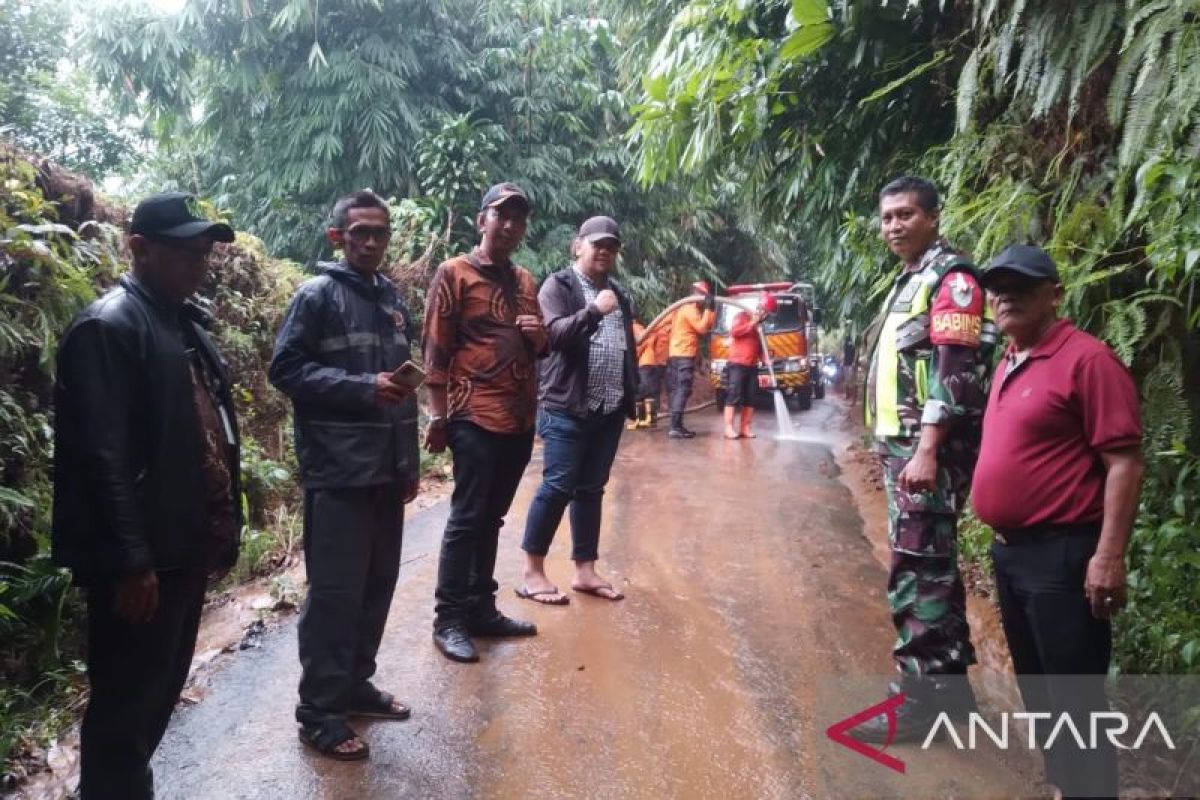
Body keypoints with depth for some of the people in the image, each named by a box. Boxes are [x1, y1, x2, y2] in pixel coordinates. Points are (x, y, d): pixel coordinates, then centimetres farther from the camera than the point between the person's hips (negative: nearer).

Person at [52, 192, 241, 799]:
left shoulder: (186, 324, 14)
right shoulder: (108, 326, -14)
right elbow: (103, 457, -21)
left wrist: (223, 529, 15)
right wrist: (131, 563, -22)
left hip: (185, 549, 9)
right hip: (139, 562, -9)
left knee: (159, 696, 20)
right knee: (125, 707, 4)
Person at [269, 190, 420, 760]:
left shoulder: (394, 300, 14)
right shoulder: (317, 295, -4)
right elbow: (285, 369, -11)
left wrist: (410, 461, 18)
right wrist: (362, 388, -20)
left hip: (387, 470, 7)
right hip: (338, 471, -6)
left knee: (378, 585, 13)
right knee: (334, 592, -1)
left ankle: (356, 684, 29)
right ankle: (319, 710, 11)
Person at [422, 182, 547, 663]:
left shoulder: (525, 281, 16)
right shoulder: (455, 273, -4)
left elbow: (540, 348, 25)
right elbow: (435, 349, -8)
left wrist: (539, 337, 1)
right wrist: (438, 415, -12)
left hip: (521, 416, 7)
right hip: (475, 416, -7)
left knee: (491, 518, 13)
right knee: (467, 517, -3)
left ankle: (481, 609, 22)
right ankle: (448, 620, 6)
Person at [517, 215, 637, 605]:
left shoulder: (619, 294, 17)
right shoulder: (558, 285, -2)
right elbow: (556, 333, -17)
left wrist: (632, 394, 17)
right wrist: (594, 311, -29)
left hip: (610, 410, 6)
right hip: (567, 408, -6)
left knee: (591, 489, 11)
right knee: (557, 487, -4)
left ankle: (585, 570, 18)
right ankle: (533, 572, 5)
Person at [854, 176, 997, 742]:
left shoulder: (950, 277, -9)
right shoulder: (909, 280, 19)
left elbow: (955, 373, -18)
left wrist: (927, 451, -24)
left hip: (928, 448, -10)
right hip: (902, 445, 10)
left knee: (915, 568, -7)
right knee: (931, 566, 13)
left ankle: (920, 699, 2)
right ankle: (949, 686, 24)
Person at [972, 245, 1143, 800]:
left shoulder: (1086, 359, -14)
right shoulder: (1008, 363, 13)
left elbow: (1124, 462, -17)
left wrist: (1109, 557, -21)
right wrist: (1003, 541, 16)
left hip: (1061, 555, -9)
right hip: (1009, 551, 9)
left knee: (1075, 697, 0)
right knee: (1036, 687, 20)